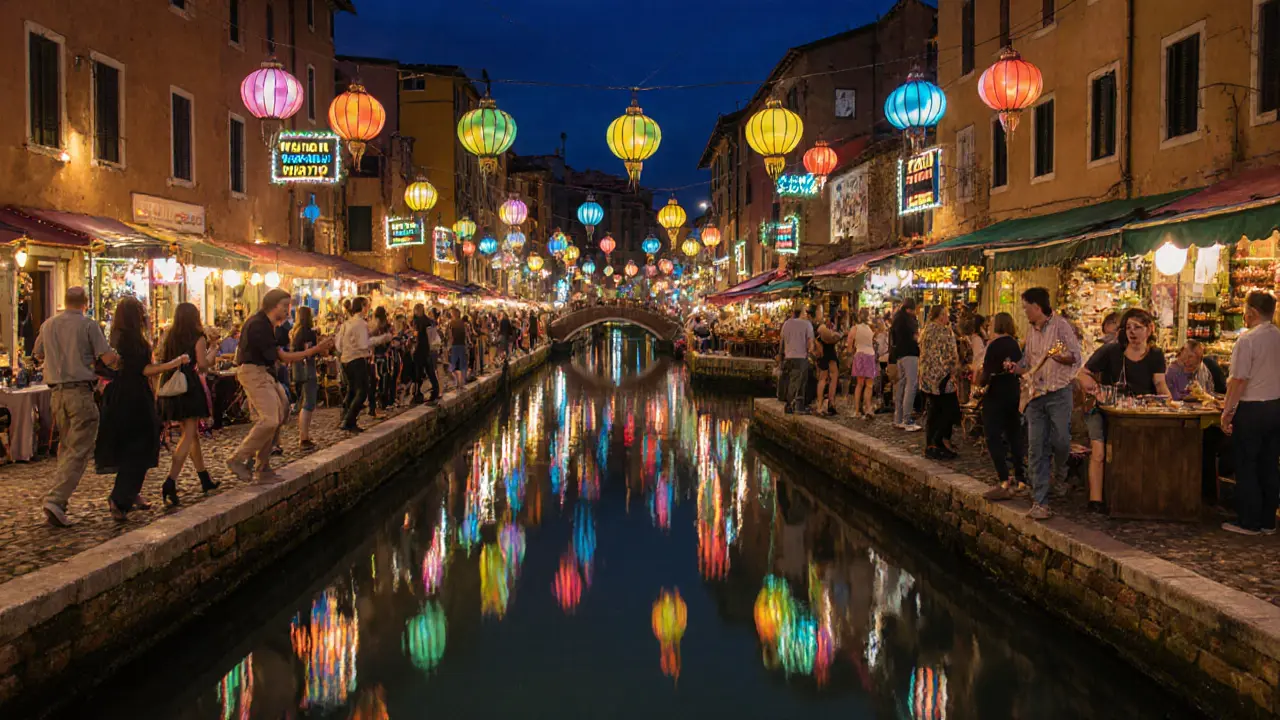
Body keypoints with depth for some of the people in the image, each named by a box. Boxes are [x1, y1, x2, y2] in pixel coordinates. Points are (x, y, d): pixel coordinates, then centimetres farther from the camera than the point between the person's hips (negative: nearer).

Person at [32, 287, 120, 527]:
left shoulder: (48, 325, 10)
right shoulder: (88, 325, -7)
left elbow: (38, 355, 23)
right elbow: (107, 358, -11)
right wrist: (120, 358, 9)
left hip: (56, 392, 6)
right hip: (81, 391, -6)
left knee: (65, 445, 20)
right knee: (79, 450, -5)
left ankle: (60, 498, 23)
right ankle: (55, 500, -16)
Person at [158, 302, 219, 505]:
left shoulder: (170, 337, 9)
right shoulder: (198, 338, -5)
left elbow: (163, 361, 8)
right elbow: (203, 366, -11)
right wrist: (212, 353, 7)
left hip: (171, 387, 7)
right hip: (190, 387, -6)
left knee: (192, 433, 17)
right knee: (189, 435, -7)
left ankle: (205, 479, 25)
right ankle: (170, 482, -22)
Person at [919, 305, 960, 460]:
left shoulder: (926, 330, 12)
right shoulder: (943, 331, -14)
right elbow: (951, 354, -16)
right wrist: (954, 369, -1)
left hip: (927, 376, 9)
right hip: (942, 377, -9)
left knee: (933, 411, 12)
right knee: (951, 411, -2)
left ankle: (930, 446, 13)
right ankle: (939, 442, -4)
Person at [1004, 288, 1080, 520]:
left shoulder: (1060, 325, -4)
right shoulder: (1031, 333, 17)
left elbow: (1076, 357, -9)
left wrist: (1062, 357, -29)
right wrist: (1015, 367, 6)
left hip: (1059, 393, -5)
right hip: (1036, 396, 5)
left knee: (1060, 440, -10)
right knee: (1037, 450, -1)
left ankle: (1060, 471, 26)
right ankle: (1040, 502, 0)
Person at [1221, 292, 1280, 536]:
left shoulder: (1248, 339, -15)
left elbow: (1238, 379, -17)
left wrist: (1228, 411, -9)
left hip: (1251, 409, -7)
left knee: (1246, 467, 2)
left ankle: (1248, 522, 7)